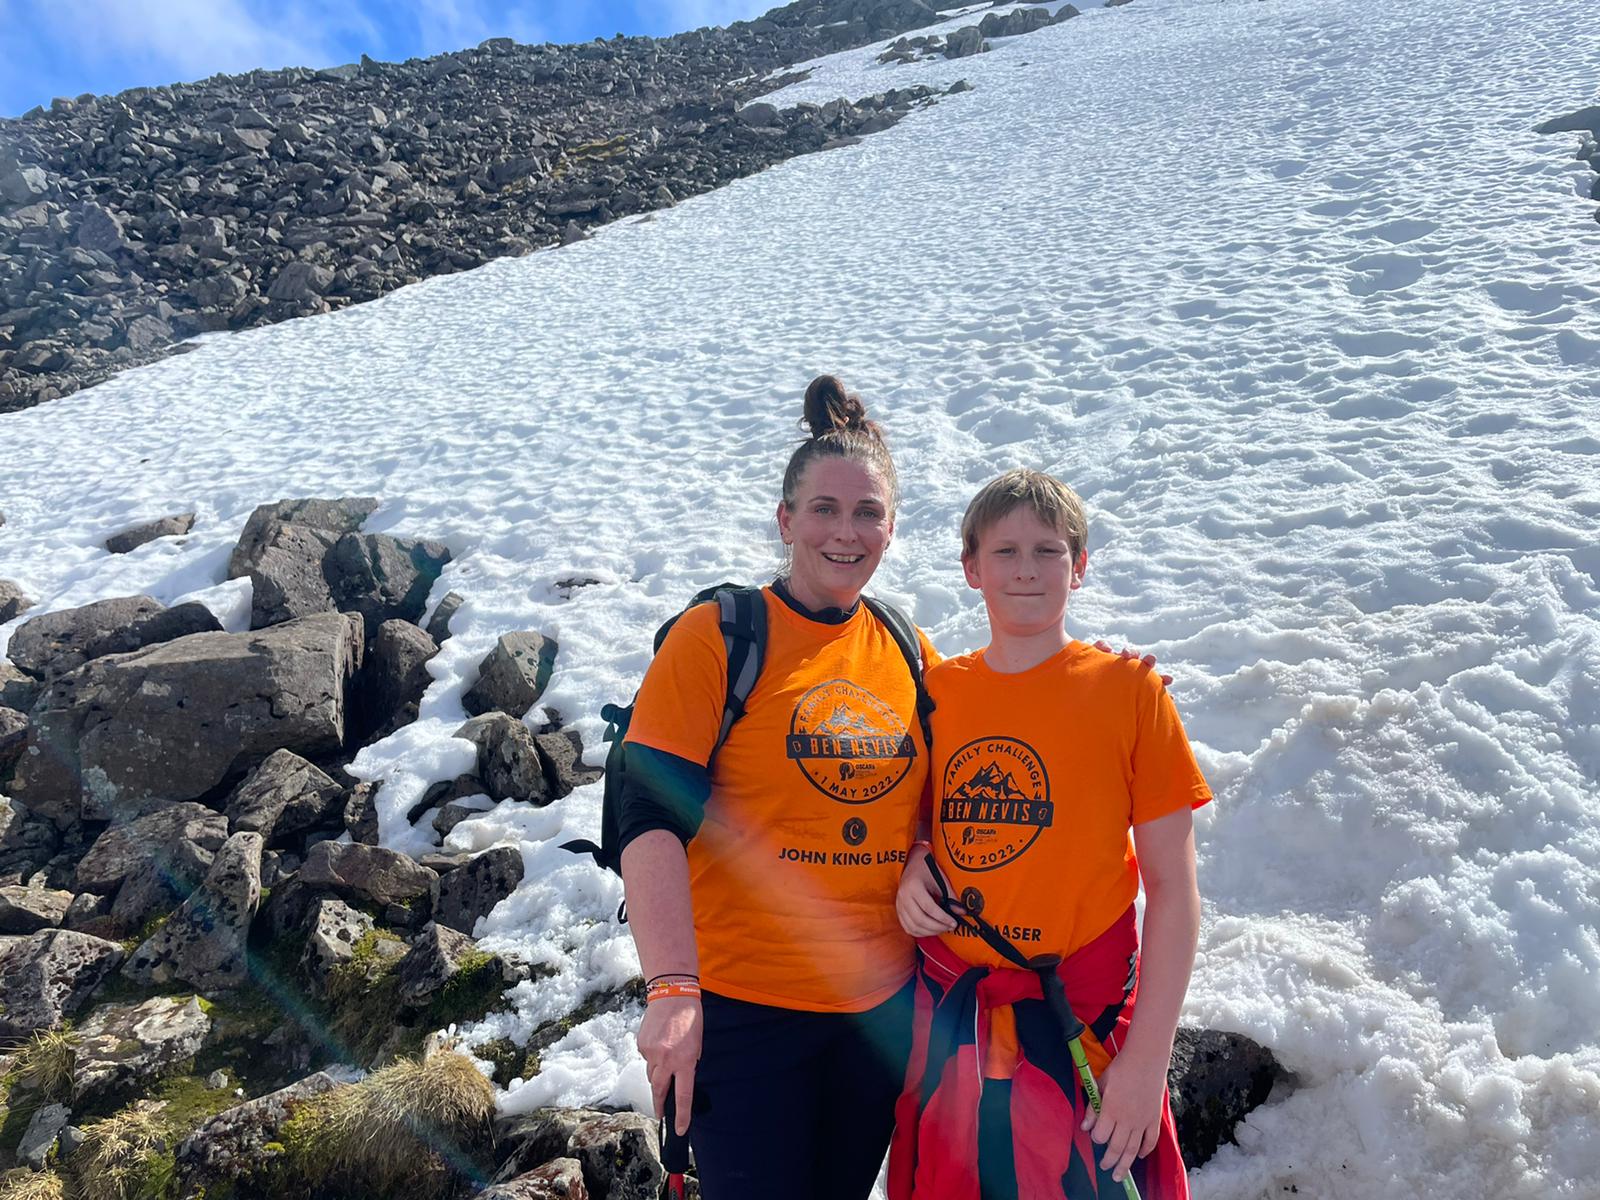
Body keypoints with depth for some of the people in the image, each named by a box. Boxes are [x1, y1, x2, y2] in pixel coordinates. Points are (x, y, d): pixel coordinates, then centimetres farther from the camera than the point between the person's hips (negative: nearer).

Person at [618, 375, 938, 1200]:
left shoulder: (909, 656, 5)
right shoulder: (716, 637, -10)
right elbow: (650, 819, -17)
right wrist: (672, 991, -25)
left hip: (880, 1006, 5)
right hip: (742, 1006, -5)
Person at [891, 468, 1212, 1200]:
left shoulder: (1128, 692, -8)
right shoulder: (936, 691, 1)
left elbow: (1173, 893, -7)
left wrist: (1147, 1060, -11)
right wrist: (913, 869, -5)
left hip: (1078, 1027, -3)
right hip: (949, 1020, 3)